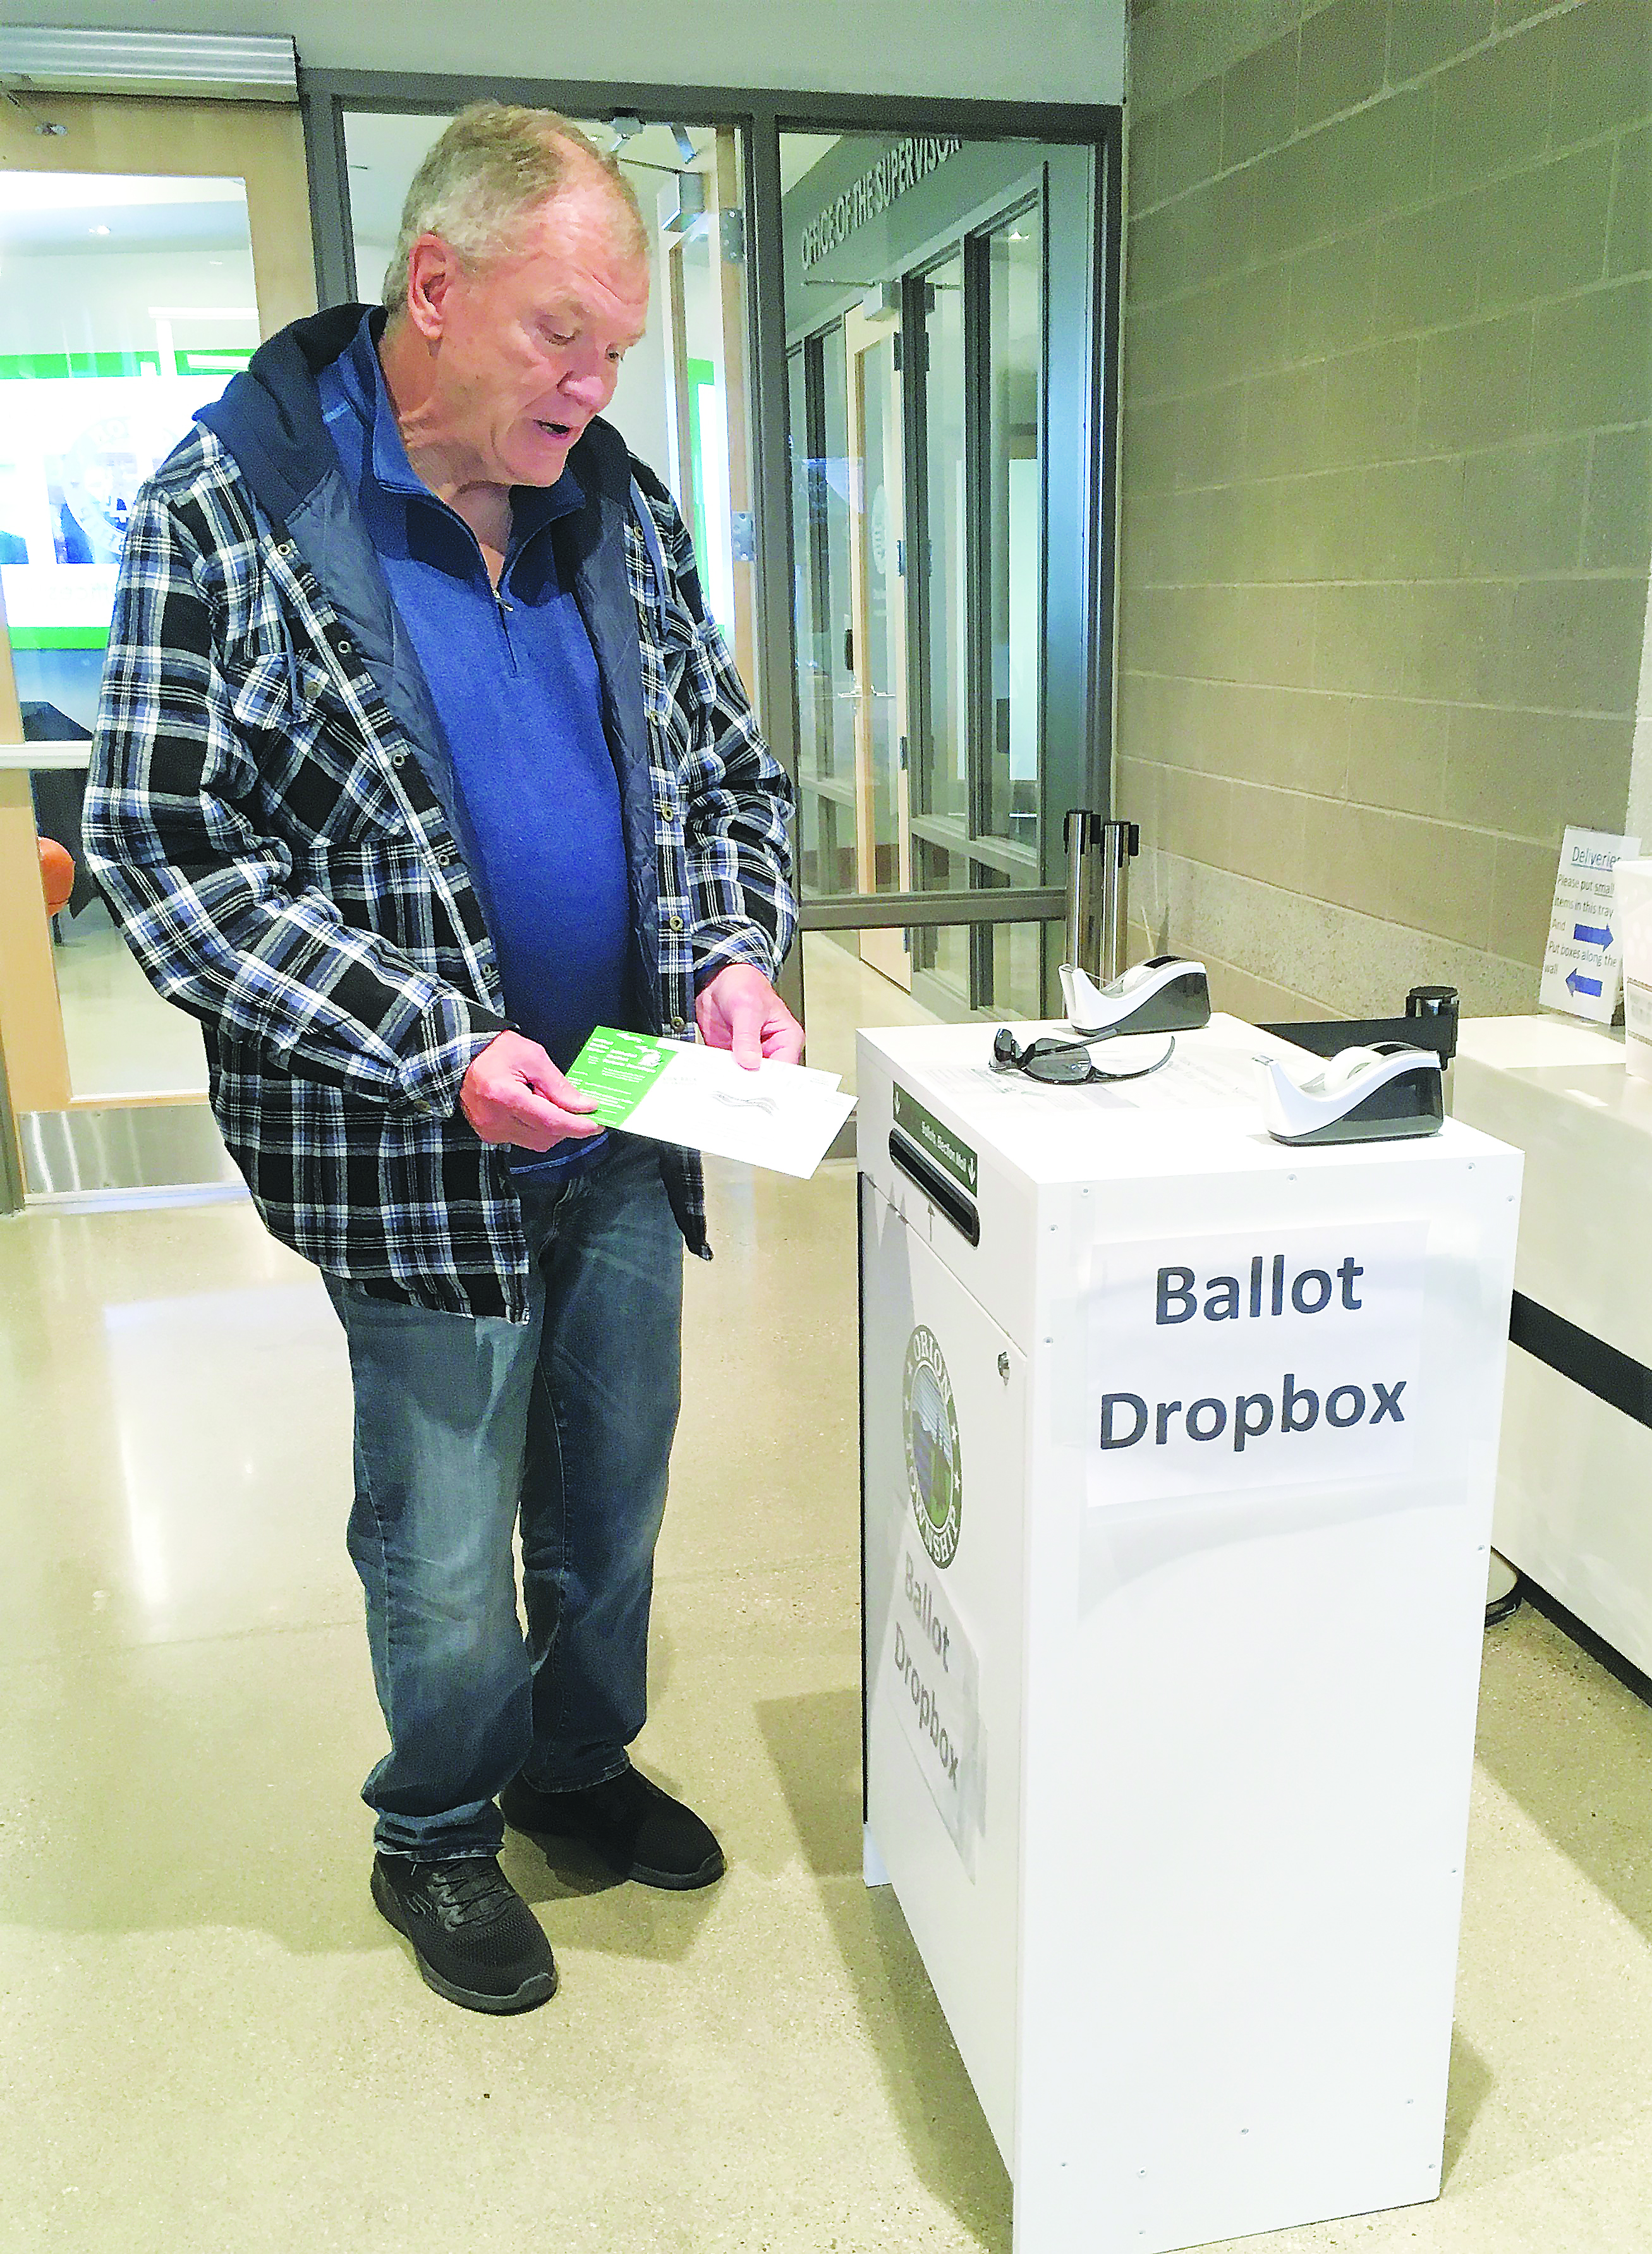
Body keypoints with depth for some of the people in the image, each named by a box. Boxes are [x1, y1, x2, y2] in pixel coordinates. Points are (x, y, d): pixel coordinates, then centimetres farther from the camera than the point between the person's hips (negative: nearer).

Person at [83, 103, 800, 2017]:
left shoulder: (620, 511, 5)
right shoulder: (227, 510, -10)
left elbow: (727, 777, 12)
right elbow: (160, 847, -13)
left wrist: (731, 958, -9)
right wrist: (439, 1047, -22)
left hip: (624, 1126, 5)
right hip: (415, 1154, -5)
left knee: (613, 1496, 19)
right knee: (445, 1539, 10)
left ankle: (578, 1763, 44)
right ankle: (435, 1835, 37)